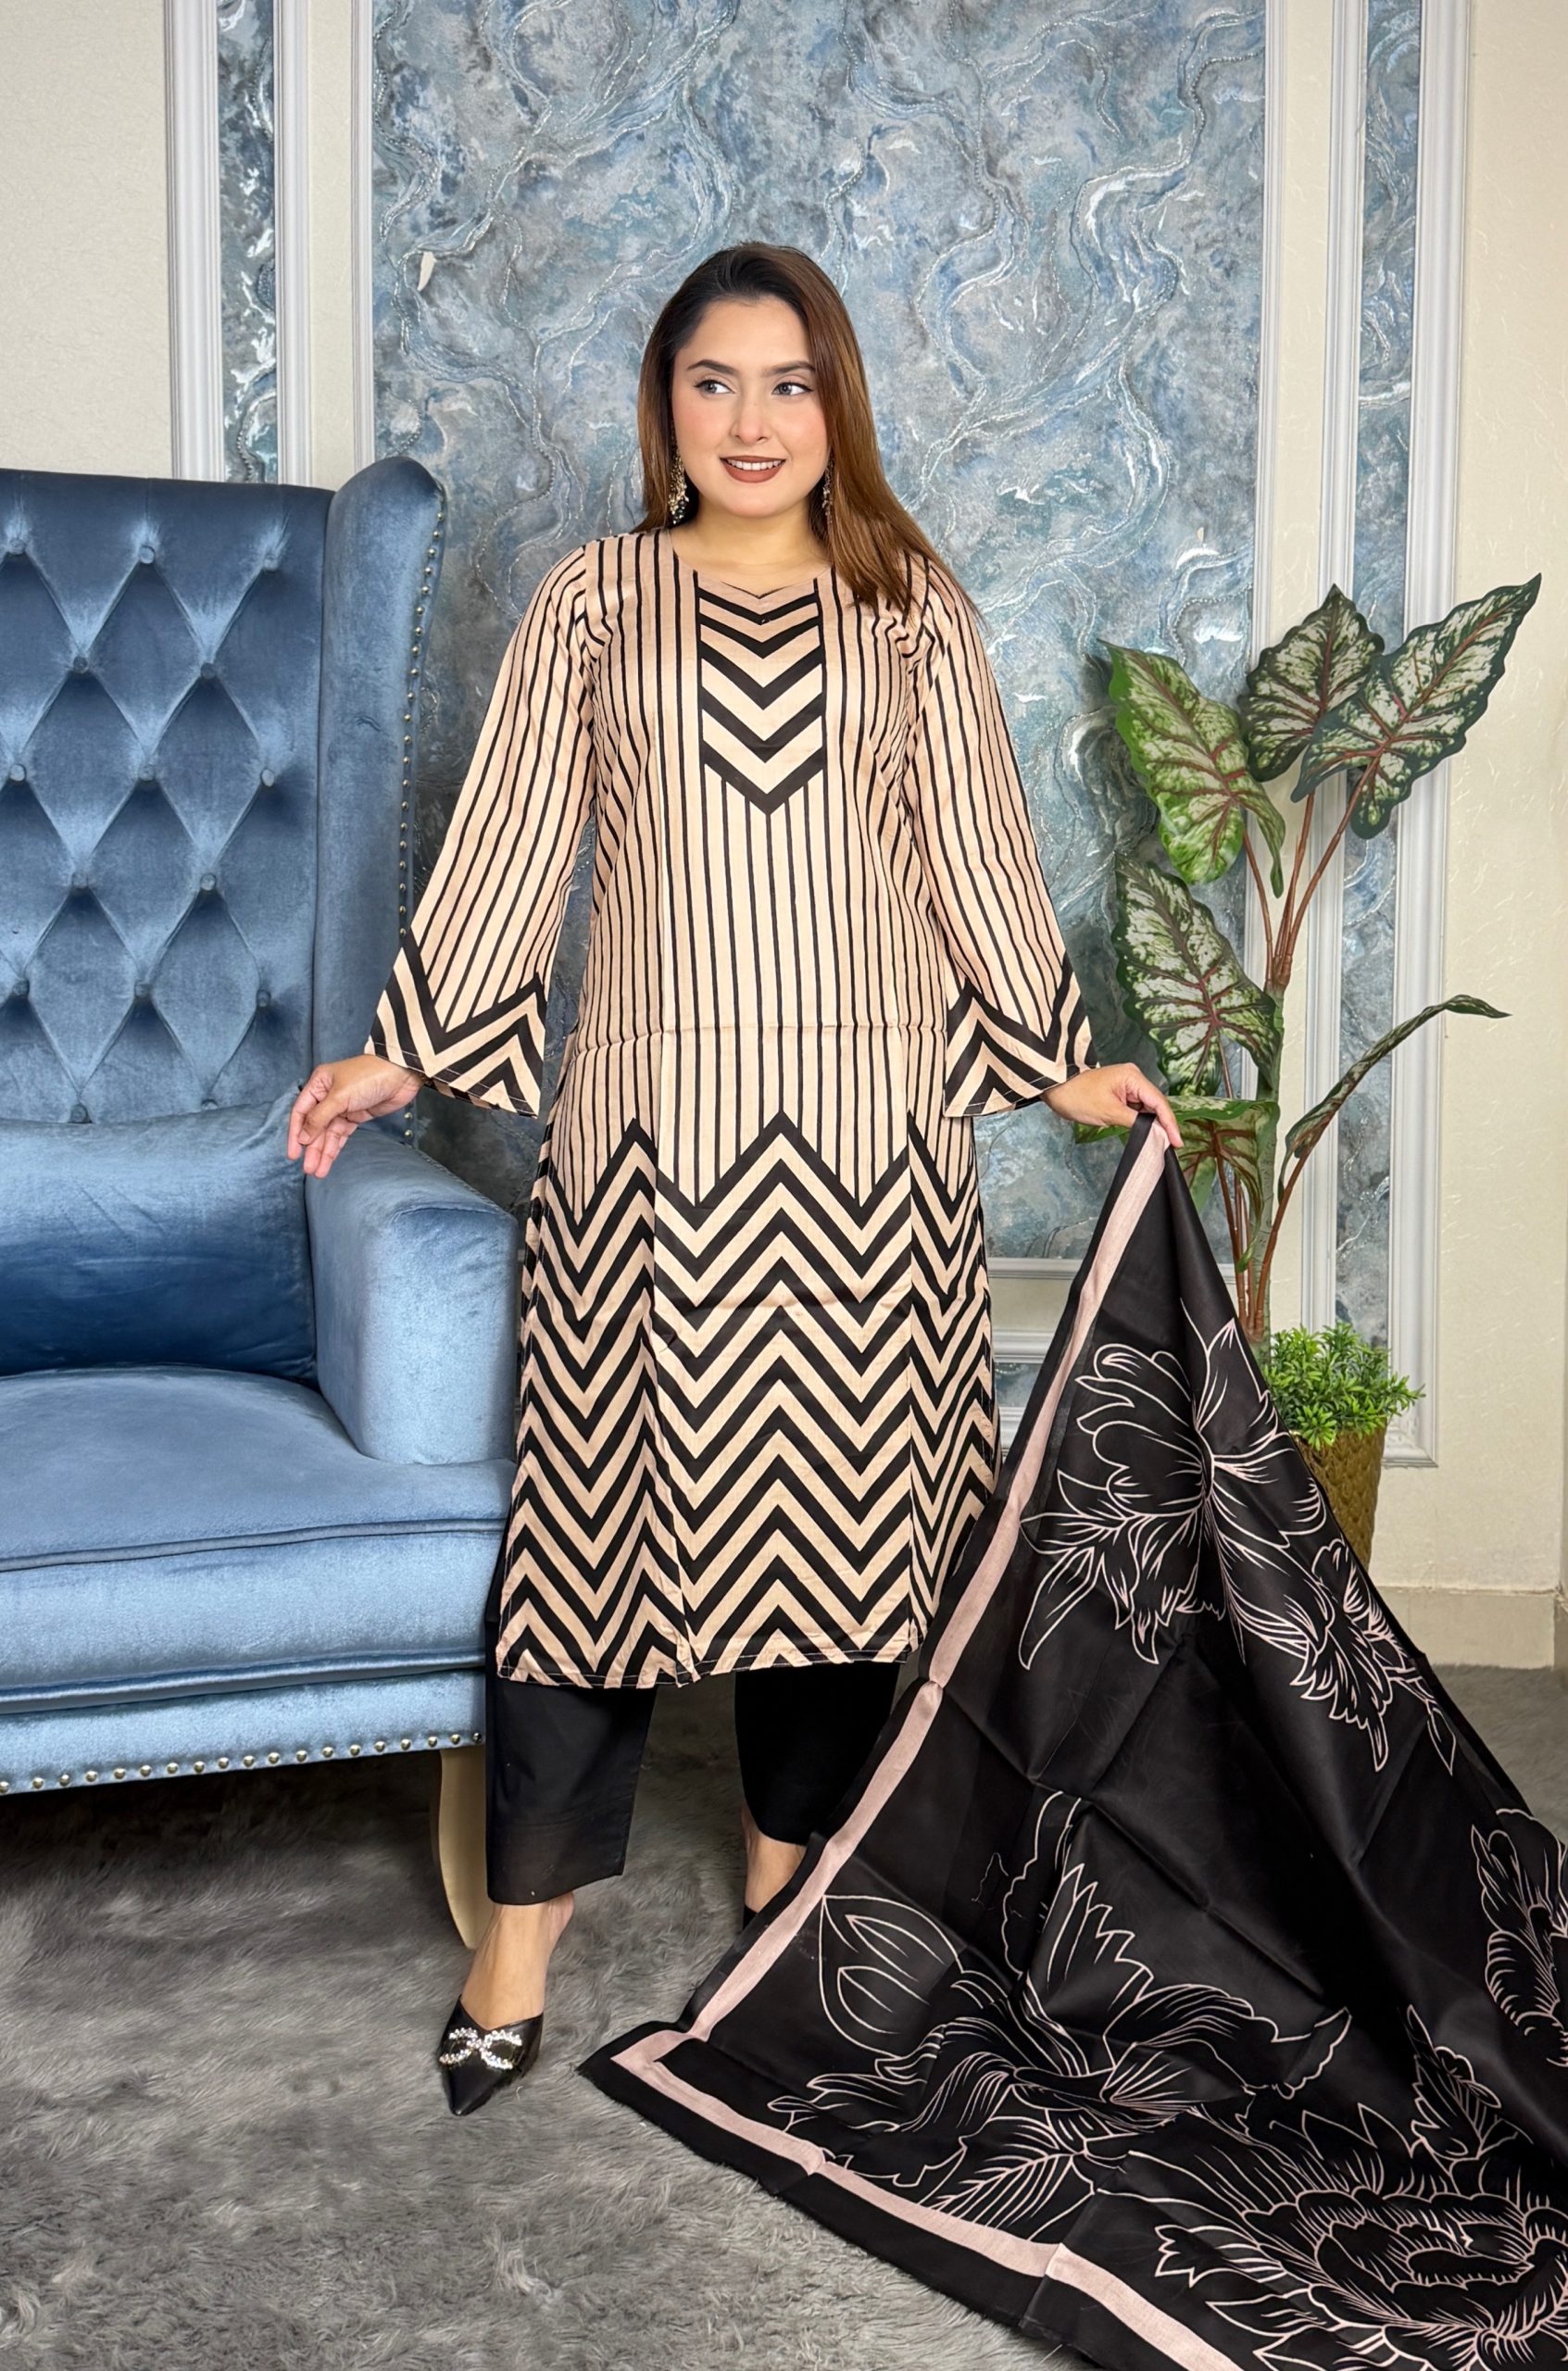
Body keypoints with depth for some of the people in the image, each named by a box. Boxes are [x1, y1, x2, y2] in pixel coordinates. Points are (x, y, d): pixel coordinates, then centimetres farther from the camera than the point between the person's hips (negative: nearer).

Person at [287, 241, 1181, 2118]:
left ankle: (791, 1864, 26)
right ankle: (521, 1944, 9)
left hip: (867, 1131, 1)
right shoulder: (591, 600, 5)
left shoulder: (912, 607, 8)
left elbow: (978, 853, 11)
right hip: (651, 1122, -1)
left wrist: (1061, 1060, 12)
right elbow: (507, 842, 5)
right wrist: (401, 1053, 1)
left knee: (837, 1499, 7)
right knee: (600, 1498, -1)